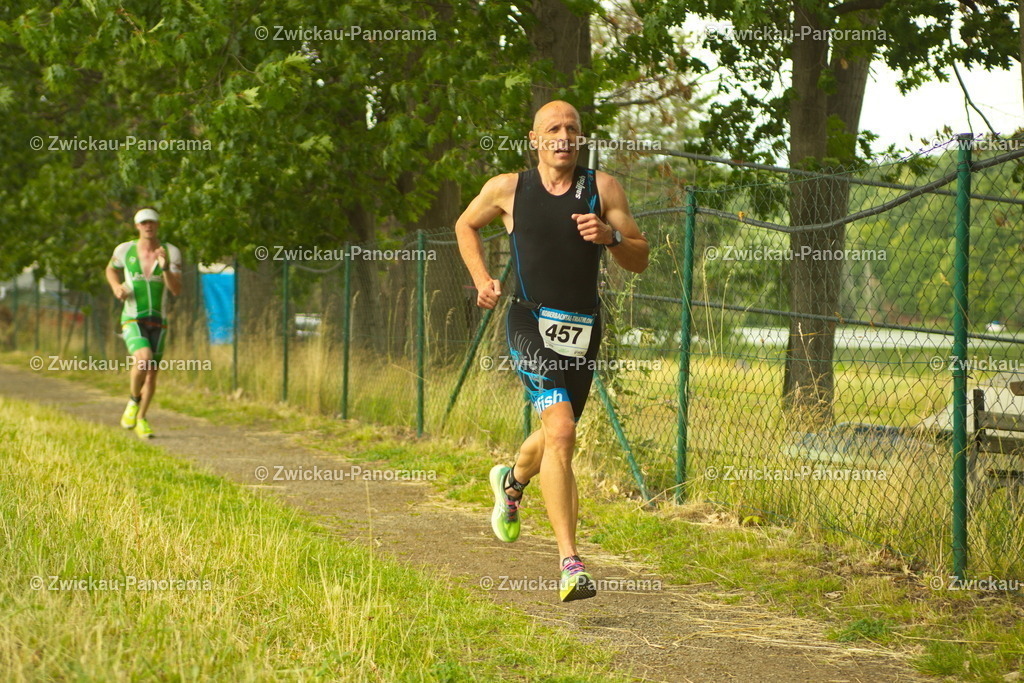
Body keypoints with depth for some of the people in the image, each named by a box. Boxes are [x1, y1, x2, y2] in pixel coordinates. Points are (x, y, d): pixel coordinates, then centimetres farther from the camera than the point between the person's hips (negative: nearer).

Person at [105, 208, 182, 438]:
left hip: (158, 323, 2)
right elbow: (111, 269, 19)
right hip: (132, 320, -2)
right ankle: (133, 399, -1)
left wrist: (165, 267, -25)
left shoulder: (171, 252, -3)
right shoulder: (125, 250, -2)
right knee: (143, 359, -28)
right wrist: (116, 286, -1)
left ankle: (141, 419, 30)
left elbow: (177, 290, -9)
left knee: (152, 374, 8)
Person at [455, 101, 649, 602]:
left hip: (583, 328, 4)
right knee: (561, 430, -23)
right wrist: (482, 279, 7)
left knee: (556, 436, 19)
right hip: (531, 322, -3)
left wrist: (611, 236, -16)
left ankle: (512, 482, 57)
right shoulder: (508, 189, 2)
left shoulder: (601, 188, 3)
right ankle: (570, 562, -25)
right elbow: (465, 226, 21)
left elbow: (639, 261, 5)